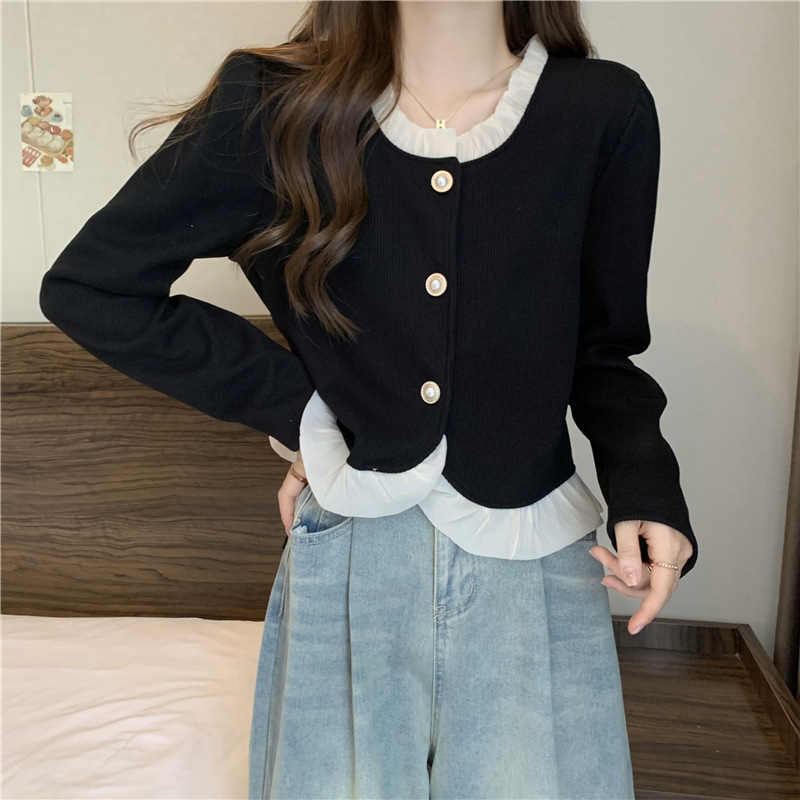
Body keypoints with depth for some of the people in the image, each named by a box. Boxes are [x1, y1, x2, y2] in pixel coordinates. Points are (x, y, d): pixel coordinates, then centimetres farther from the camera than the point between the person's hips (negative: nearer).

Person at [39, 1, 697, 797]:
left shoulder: (604, 111, -3)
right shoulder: (275, 106, -6)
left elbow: (602, 349, 8)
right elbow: (84, 288, 1)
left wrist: (645, 485, -11)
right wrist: (290, 406, -4)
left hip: (536, 577, 1)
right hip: (346, 562, 0)